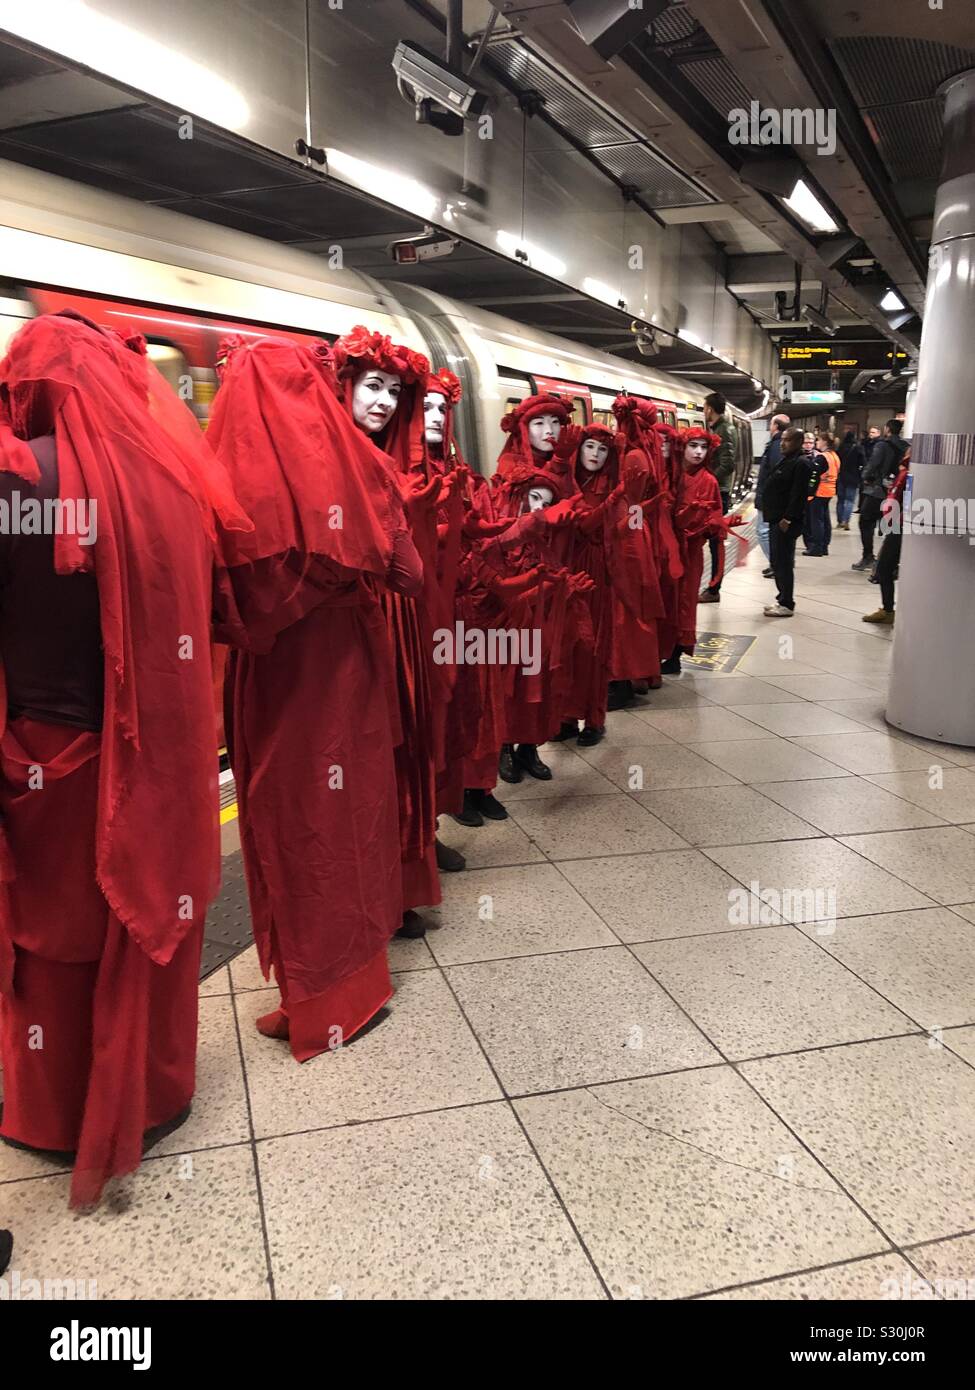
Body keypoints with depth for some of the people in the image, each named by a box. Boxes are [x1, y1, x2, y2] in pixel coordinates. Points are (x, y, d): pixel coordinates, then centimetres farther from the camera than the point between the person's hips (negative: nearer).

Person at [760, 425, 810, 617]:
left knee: (783, 562, -7)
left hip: (786, 522, -10)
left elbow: (798, 495, -20)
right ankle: (782, 598, 24)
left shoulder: (801, 463, -14)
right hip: (776, 518, 10)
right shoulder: (786, 459, 17)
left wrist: (787, 519, -22)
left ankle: (786, 604, -1)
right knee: (777, 561, 15)